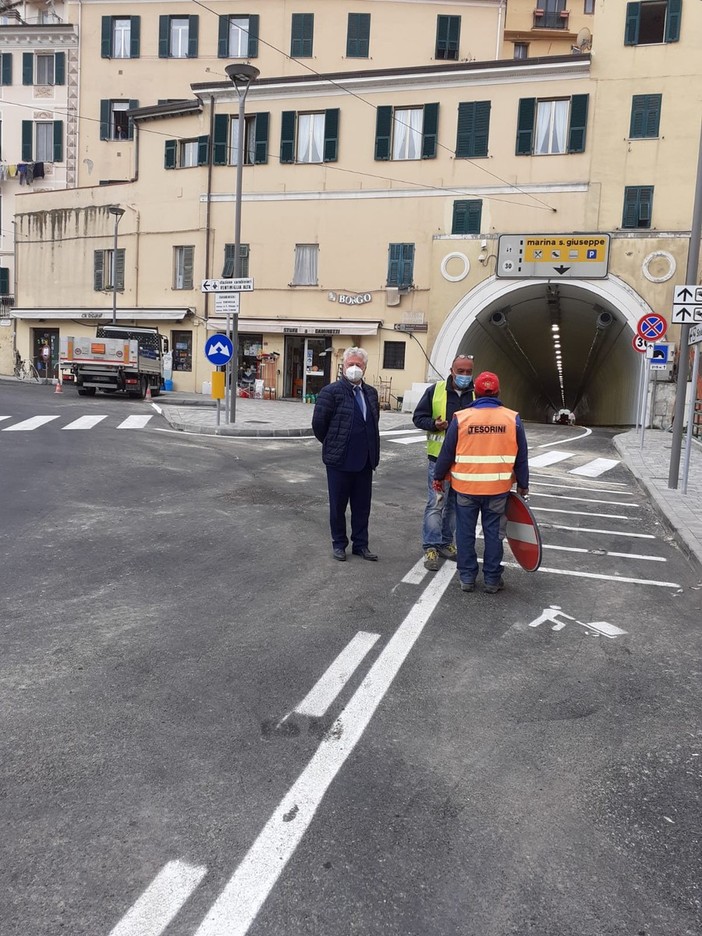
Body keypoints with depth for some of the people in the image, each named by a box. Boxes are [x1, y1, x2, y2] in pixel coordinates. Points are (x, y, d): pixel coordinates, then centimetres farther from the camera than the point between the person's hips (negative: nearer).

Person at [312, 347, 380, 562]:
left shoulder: (371, 393, 8)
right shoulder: (331, 391, -9)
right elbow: (318, 423, -8)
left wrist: (371, 449, 13)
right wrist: (332, 445, 3)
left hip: (364, 460, 5)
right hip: (339, 460, -5)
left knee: (362, 506, 12)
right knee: (338, 505, 9)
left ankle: (360, 544, 24)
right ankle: (339, 544, 23)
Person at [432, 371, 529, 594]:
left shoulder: (461, 418, -8)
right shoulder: (513, 419, -4)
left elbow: (447, 453, -2)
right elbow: (521, 457, 2)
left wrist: (438, 477, 13)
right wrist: (523, 484, 14)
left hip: (466, 487, -1)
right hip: (498, 488, 1)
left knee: (466, 532, 11)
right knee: (493, 533, 10)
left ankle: (467, 577, 18)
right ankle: (492, 580, 18)